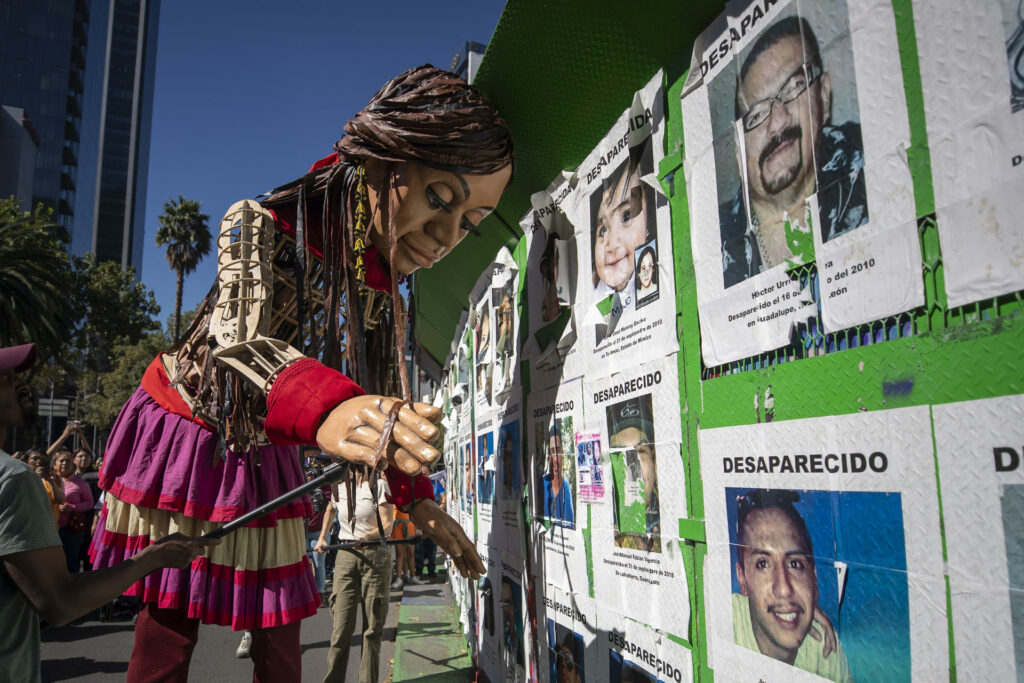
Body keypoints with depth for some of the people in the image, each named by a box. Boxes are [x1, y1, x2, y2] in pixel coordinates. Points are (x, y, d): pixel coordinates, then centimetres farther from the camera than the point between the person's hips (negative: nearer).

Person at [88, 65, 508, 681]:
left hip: (263, 457, 4)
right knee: (167, 633, 0)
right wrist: (324, 407, -61)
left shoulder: (384, 300, -7)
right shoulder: (262, 226, -24)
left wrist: (416, 498, -10)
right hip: (184, 437, -4)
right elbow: (239, 338, -41)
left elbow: (389, 409, 1)